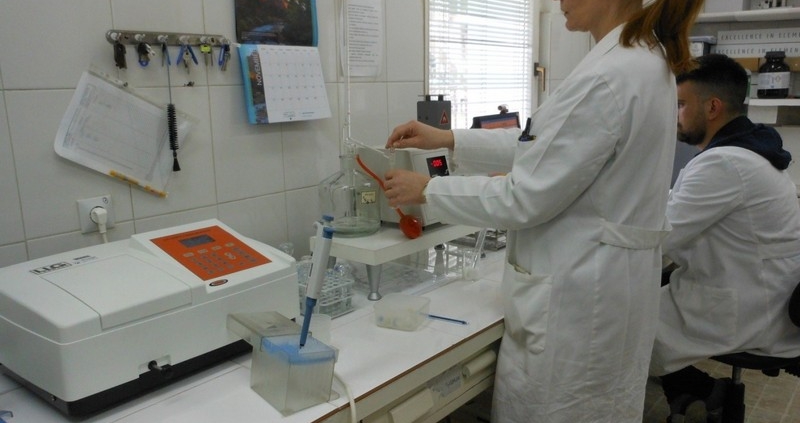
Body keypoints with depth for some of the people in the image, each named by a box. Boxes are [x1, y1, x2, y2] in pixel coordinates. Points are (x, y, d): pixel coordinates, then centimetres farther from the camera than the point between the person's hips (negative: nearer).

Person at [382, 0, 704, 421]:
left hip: (576, 289, -10)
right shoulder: (642, 56, 8)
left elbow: (528, 196, -22)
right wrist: (449, 139, 9)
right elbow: (549, 147, 13)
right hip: (600, 278, 10)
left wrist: (428, 189, -10)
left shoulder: (608, 78, -25)